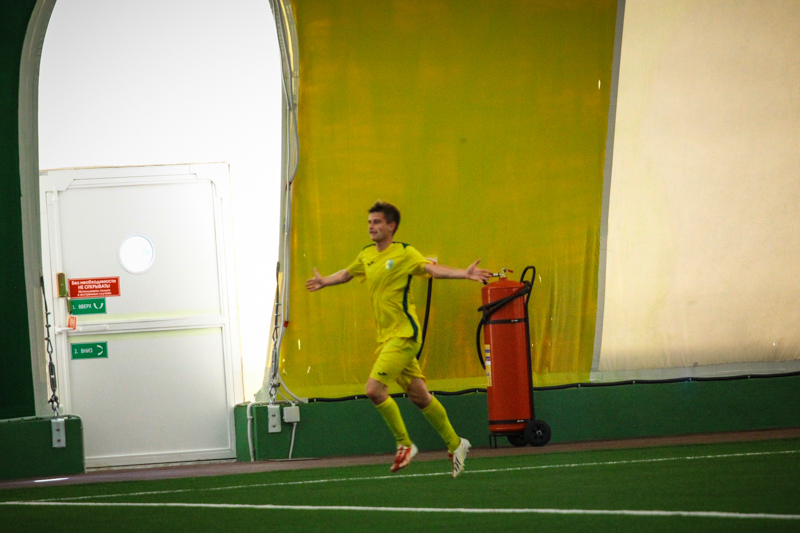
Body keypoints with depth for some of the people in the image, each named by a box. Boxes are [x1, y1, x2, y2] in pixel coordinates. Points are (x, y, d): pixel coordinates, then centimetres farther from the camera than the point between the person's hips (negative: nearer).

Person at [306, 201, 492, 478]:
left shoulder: (404, 253, -8)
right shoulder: (366, 256, 12)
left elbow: (432, 269, -22)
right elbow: (347, 273, 32)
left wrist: (464, 274, -38)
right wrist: (325, 281, 48)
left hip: (404, 334, -7)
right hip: (386, 337, 7)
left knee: (374, 389, -17)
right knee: (418, 395, 11)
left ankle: (404, 444, -1)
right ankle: (455, 444, 24)